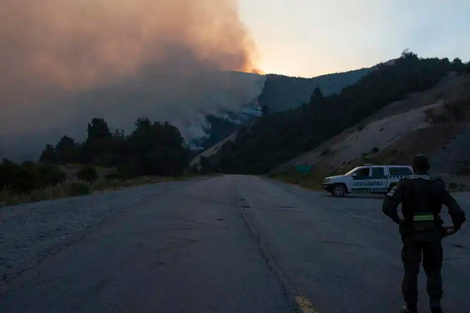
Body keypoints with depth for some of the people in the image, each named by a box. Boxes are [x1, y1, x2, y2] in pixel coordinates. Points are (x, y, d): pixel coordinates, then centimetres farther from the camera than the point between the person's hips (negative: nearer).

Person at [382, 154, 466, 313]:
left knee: (411, 271, 12)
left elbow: (387, 207, -19)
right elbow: (455, 209, -12)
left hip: (411, 234, -1)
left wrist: (398, 220, -5)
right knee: (433, 269, 18)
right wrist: (456, 227, 3)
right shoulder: (437, 185, -4)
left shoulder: (405, 184, -7)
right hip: (433, 234, 1)